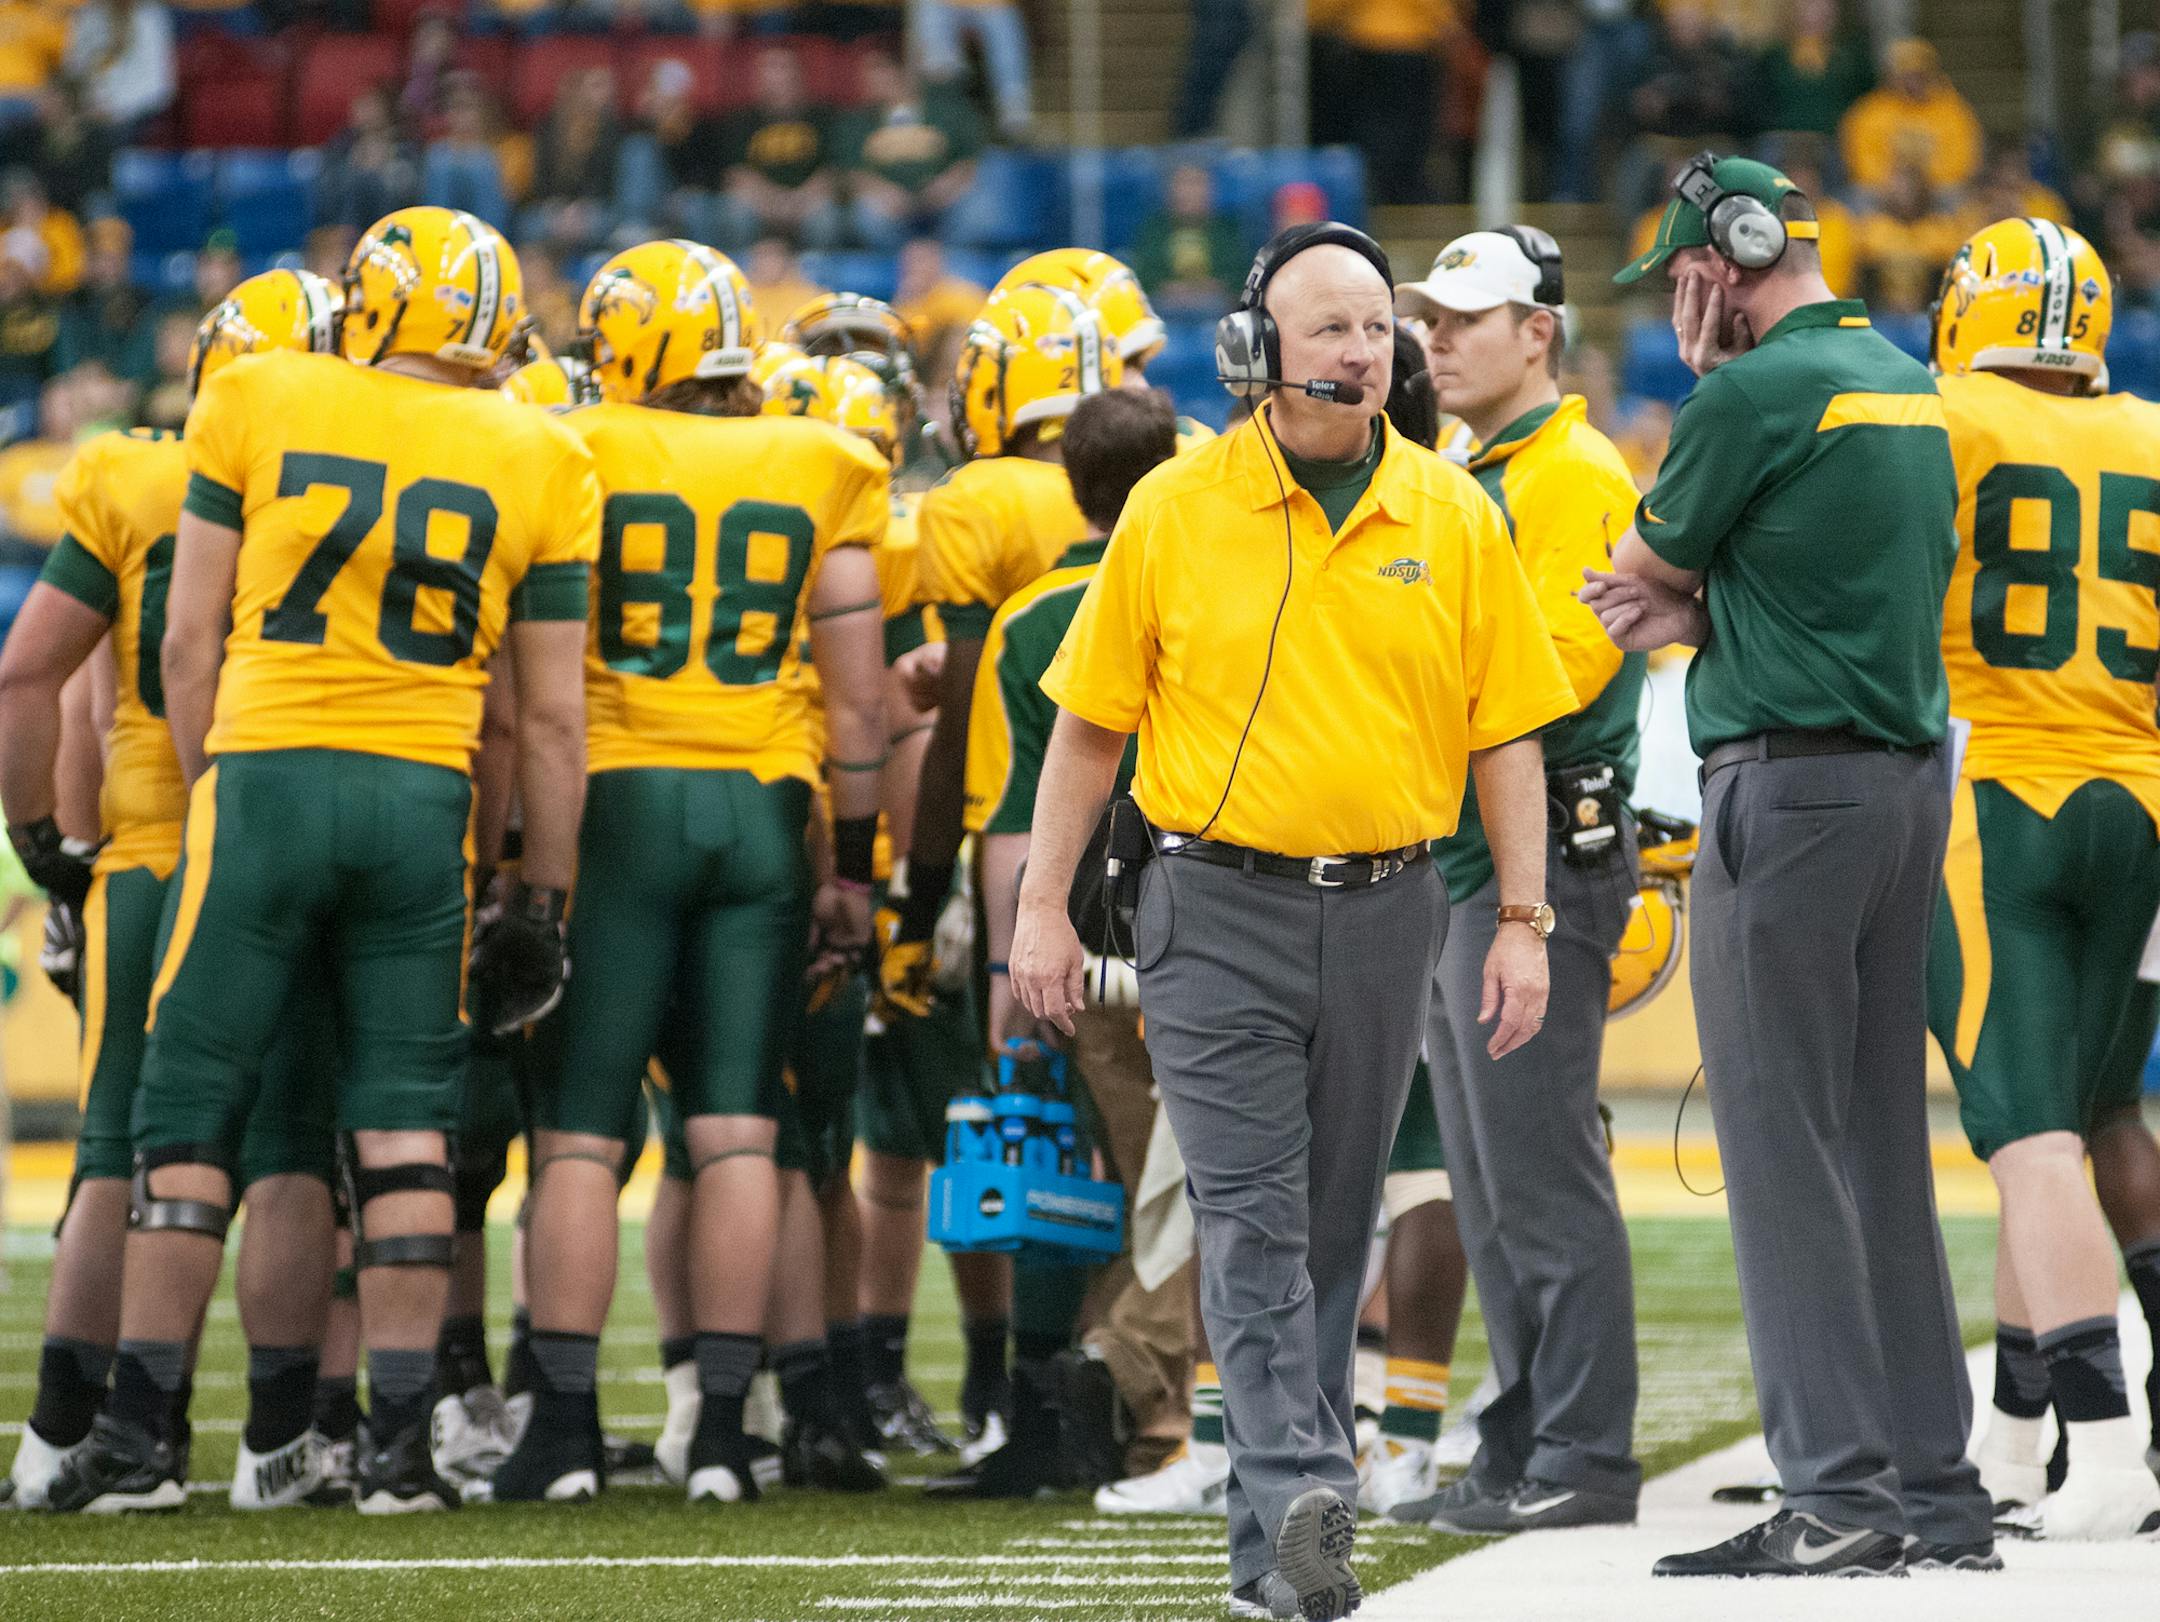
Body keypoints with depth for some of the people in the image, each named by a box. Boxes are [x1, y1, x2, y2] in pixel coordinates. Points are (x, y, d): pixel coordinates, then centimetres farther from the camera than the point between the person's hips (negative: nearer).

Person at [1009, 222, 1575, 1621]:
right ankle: (1302, 1508, -21)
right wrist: (1043, 909, 3)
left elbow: (1506, 734, 7)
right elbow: (1091, 719, 5)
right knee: (1254, 1223, -12)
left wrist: (1525, 924, 1)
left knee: (1334, 1228, 9)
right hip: (1219, 912, -2)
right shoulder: (1175, 512, -1)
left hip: (1384, 912, 2)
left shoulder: (1454, 519, 3)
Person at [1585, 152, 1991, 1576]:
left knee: (1782, 1139, -6)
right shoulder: (1910, 386, 14)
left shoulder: (1756, 393, -13)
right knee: (1885, 1143, 12)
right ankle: (1938, 1488, 13)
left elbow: (1646, 564, 0)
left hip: (1791, 778, -8)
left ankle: (1840, 1495, -10)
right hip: (1913, 770, 8)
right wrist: (1703, 613, 7)